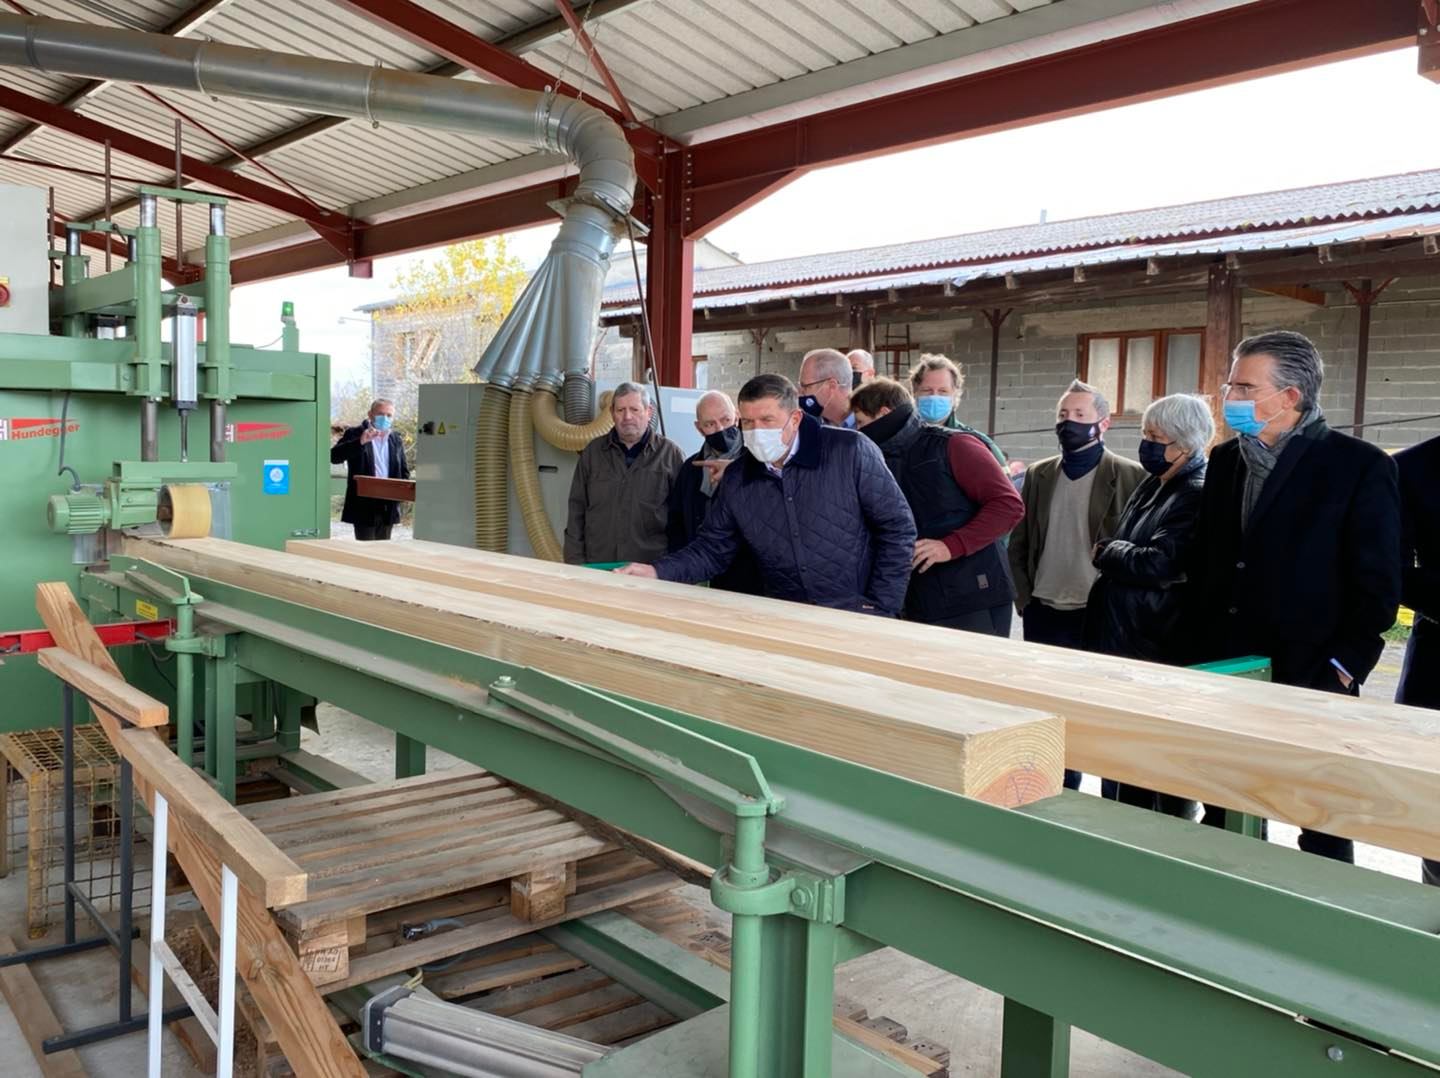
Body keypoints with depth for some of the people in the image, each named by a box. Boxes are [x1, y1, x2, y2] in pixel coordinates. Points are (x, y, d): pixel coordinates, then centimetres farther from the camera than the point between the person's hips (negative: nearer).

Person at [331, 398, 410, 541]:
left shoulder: (396, 439, 14)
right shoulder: (354, 434, 0)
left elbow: (404, 471, 19)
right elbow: (334, 457, -13)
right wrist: (360, 442, -25)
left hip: (388, 507, 5)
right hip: (364, 506, -5)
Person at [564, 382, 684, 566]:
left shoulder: (671, 454, 2)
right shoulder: (593, 452, 10)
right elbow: (577, 509, 10)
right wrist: (576, 561, 4)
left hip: (651, 567, -2)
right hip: (596, 566, 2)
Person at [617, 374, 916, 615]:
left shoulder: (850, 452, -11)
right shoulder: (737, 479, 3)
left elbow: (897, 528, -7)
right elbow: (712, 549, 8)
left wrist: (879, 610, -10)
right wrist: (657, 572, -9)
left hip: (856, 619, -3)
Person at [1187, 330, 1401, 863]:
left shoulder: (1360, 467, -8)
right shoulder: (1226, 459, 9)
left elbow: (1377, 587, -8)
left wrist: (1338, 673, -11)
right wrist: (1201, 651, 9)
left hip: (1309, 683, -5)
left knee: (1322, 829, 7)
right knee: (1227, 823, 13)